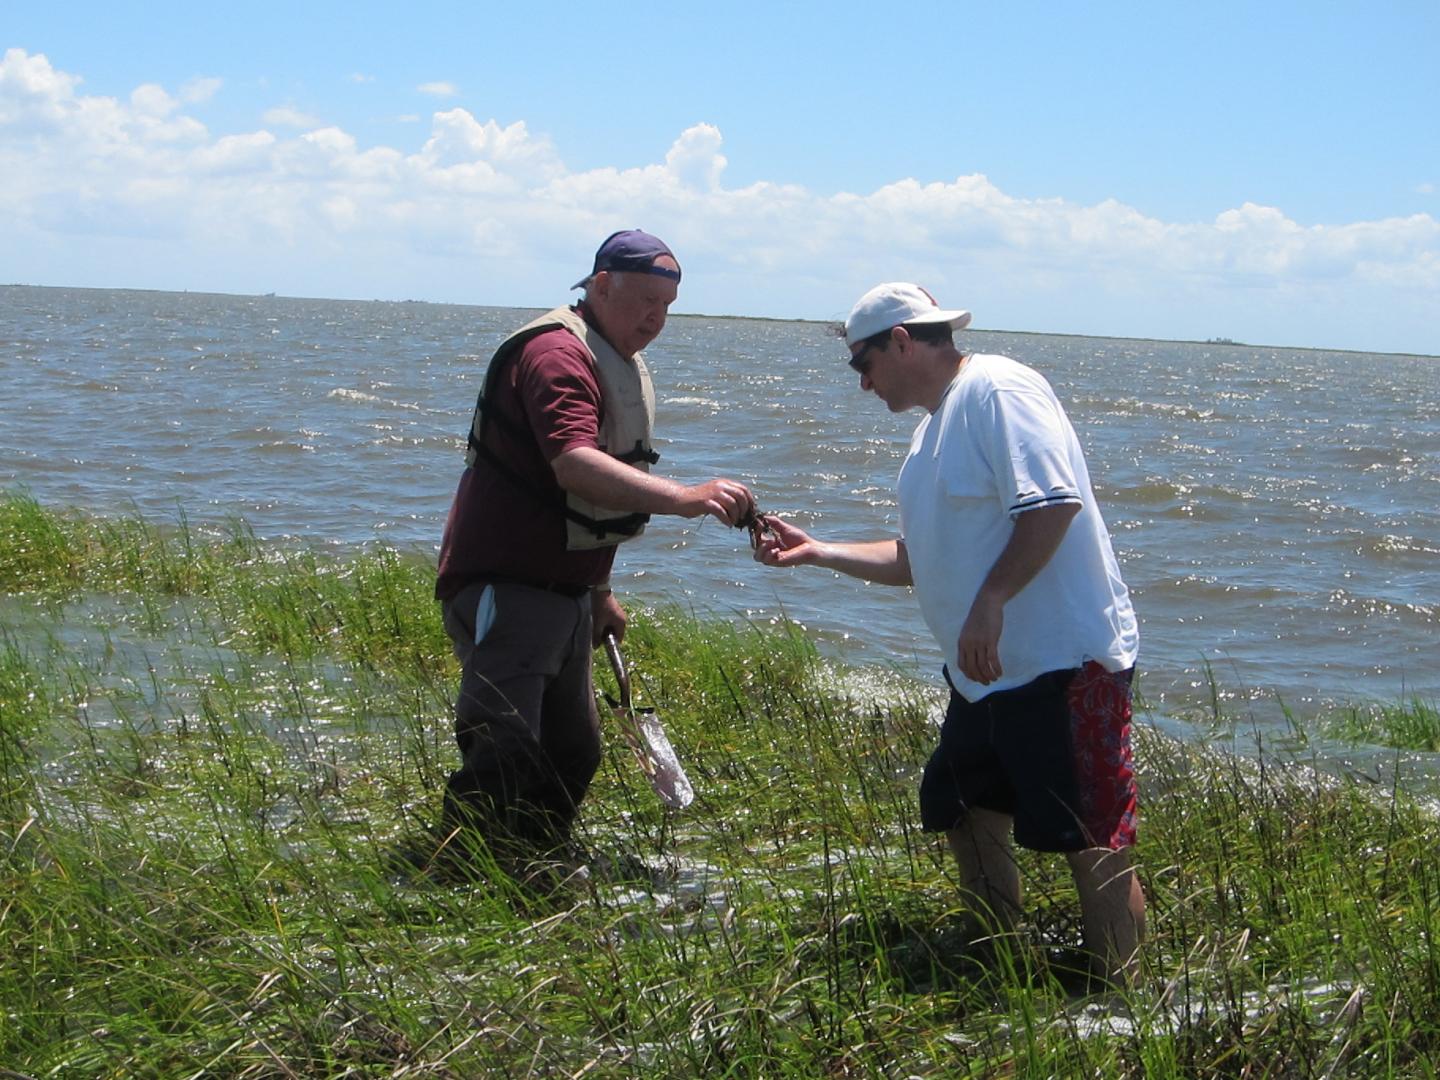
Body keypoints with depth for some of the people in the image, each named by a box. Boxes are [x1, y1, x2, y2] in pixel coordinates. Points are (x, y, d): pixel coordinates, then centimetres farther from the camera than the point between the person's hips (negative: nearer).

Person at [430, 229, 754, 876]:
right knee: (504, 753, -19)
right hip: (505, 587, -10)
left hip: (565, 592, 10)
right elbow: (574, 464, -35)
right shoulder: (558, 354, -17)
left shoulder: (622, 365, 17)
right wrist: (684, 498, -43)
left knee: (572, 753, 14)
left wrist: (600, 592, 26)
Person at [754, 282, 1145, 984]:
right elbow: (917, 559, 24)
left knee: (1092, 841, -8)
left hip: (1065, 663, -11)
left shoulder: (998, 390, -12)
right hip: (988, 673, 11)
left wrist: (990, 603, -28)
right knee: (967, 816, 18)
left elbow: (1054, 503, -23)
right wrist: (815, 552, 18)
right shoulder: (935, 426, 19)